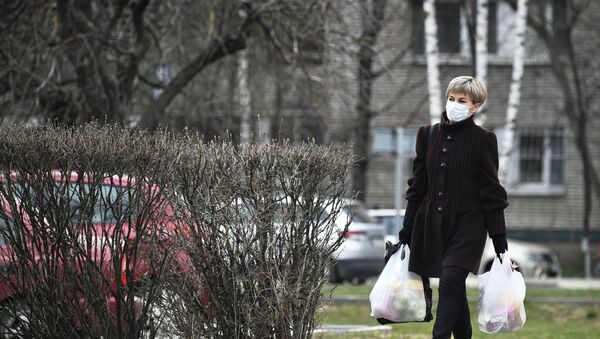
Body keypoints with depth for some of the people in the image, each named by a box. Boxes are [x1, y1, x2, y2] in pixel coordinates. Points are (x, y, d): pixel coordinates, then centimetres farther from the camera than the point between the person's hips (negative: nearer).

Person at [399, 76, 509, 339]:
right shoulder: (428, 135, 8)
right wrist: (407, 231, 12)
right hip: (433, 226, 5)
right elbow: (417, 186, 13)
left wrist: (500, 241, -4)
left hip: (467, 225, -4)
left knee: (450, 283, -19)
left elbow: (491, 192, -2)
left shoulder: (482, 140, -3)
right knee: (455, 289, 10)